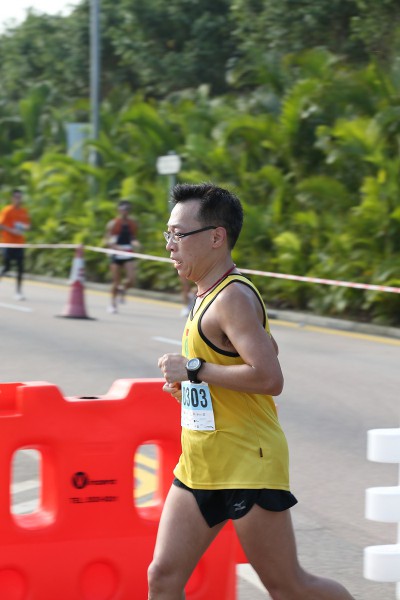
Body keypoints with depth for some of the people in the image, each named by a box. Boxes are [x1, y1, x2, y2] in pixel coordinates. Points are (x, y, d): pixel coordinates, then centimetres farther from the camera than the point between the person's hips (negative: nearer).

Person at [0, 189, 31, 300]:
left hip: (19, 243, 4)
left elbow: (28, 225, 18)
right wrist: (12, 231, -23)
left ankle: (19, 291, 4)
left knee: (20, 267, -2)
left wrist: (25, 228, -5)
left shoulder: (24, 211, 9)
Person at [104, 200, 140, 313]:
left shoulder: (133, 223, 7)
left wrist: (135, 243, -7)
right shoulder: (112, 224, -3)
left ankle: (122, 289, 19)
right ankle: (113, 304, 19)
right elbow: (107, 241, -6)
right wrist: (117, 247, -23)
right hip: (116, 255, -2)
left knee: (132, 280, -15)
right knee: (116, 281, 1)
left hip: (128, 256, 2)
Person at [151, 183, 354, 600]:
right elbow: (266, 347, 29)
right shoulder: (209, 295, 14)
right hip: (198, 468, 9)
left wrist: (194, 369, -21)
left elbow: (270, 377, -28)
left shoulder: (233, 298, -17)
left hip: (248, 468, -9)